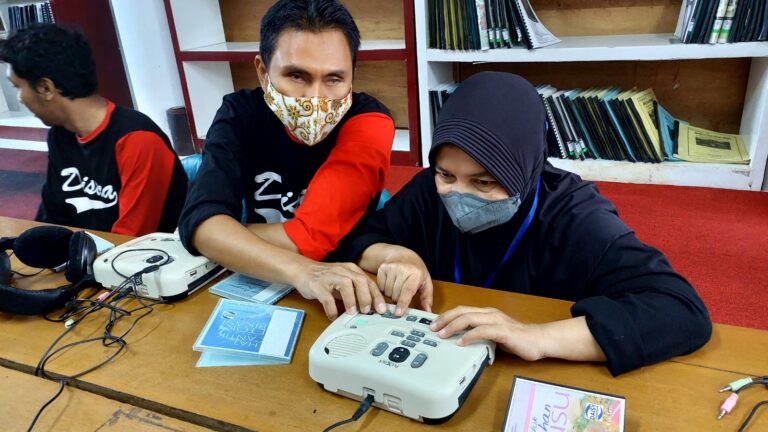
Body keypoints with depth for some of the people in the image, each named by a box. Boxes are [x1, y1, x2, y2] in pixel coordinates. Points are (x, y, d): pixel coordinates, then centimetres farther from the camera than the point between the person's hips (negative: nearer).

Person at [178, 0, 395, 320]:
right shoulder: (241, 113, -8)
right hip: (257, 285, 2)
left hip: (346, 293, -2)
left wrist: (222, 234, -12)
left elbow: (312, 237, -24)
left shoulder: (369, 123, -17)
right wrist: (298, 269, -35)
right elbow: (200, 218, -21)